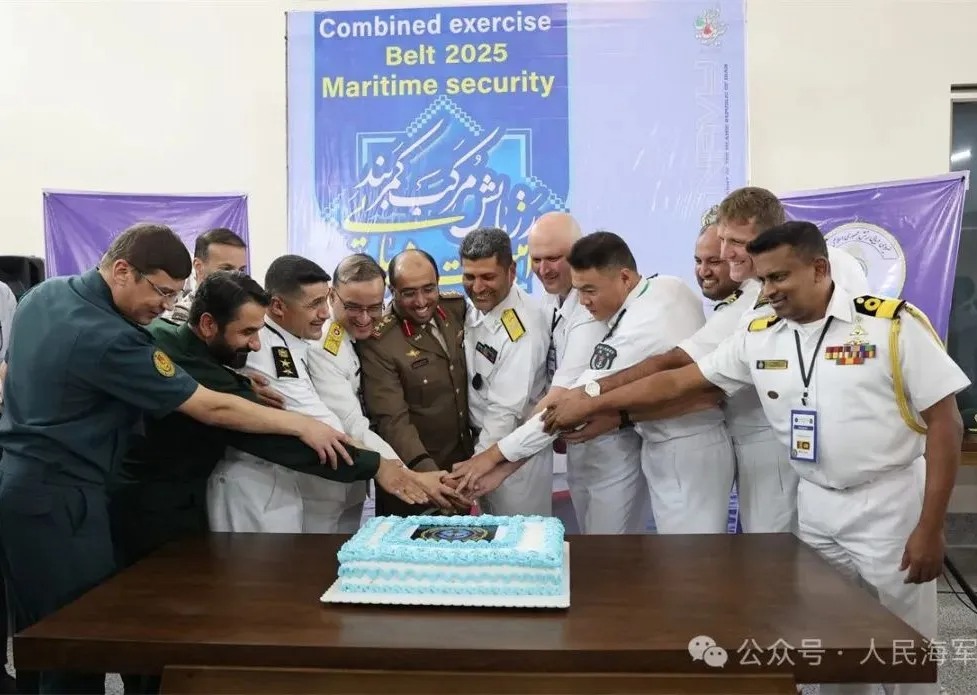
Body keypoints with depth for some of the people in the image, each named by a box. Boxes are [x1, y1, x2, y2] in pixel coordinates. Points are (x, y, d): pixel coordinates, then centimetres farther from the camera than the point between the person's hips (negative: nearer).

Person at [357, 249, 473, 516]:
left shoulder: (457, 307, -5)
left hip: (462, 466, 6)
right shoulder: (377, 341, -22)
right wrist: (428, 472, -38)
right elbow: (392, 420, -25)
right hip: (413, 478, -5)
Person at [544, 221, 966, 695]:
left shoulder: (893, 323, -13)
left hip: (889, 502, -4)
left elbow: (944, 422, -11)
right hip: (815, 504, 4)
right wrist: (590, 406, -2)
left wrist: (929, 527, -12)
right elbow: (677, 381, 1)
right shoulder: (758, 338, -1)